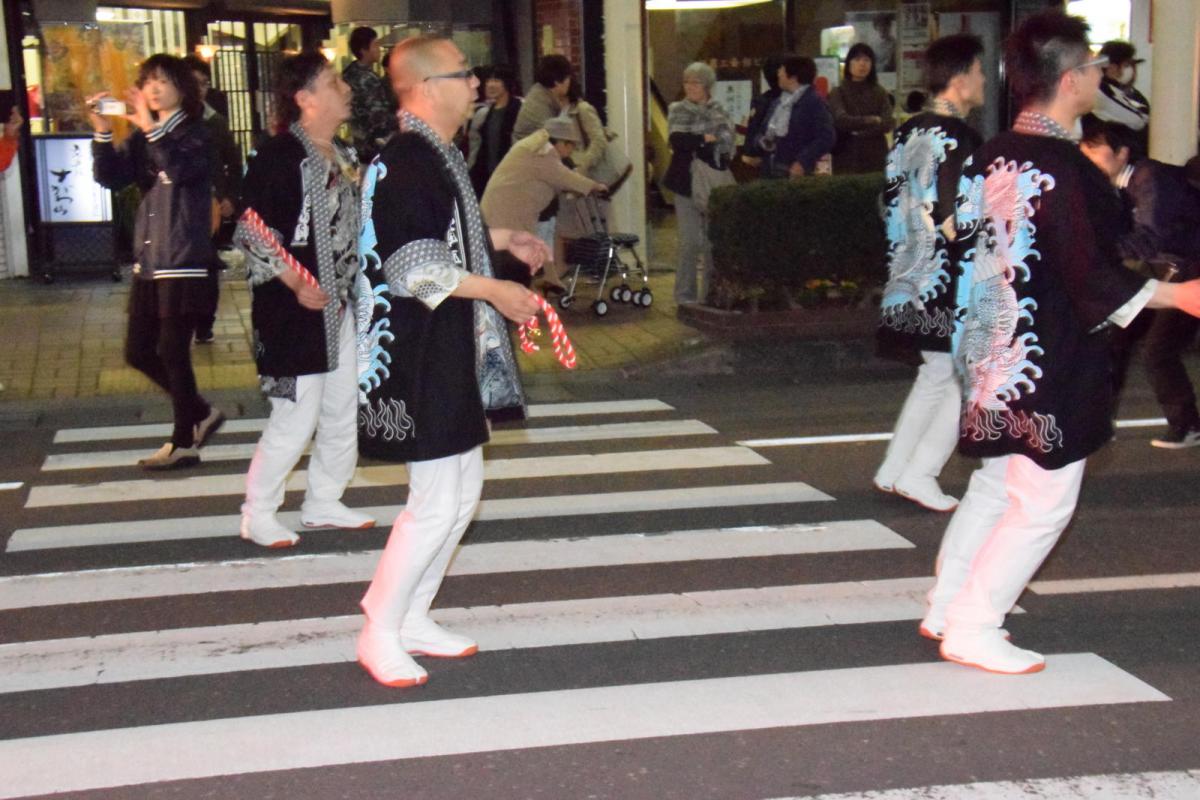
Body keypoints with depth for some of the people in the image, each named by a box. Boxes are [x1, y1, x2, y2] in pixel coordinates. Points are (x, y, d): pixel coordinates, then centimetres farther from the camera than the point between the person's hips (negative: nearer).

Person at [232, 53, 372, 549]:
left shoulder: (344, 155, 11)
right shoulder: (279, 155, -14)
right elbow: (253, 234, -17)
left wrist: (364, 292, 15)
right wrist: (295, 283, -21)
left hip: (341, 307, 9)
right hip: (295, 309, -9)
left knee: (344, 412, 13)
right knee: (296, 418, -5)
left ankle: (323, 504, 28)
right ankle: (258, 514, 11)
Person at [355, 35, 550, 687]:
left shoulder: (437, 156, 12)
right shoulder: (404, 163, -19)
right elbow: (411, 264, -25)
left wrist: (502, 238, 16)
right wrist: (495, 290, -21)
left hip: (453, 352, 11)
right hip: (419, 357, -11)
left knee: (464, 487, 15)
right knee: (436, 501, -6)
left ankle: (412, 618, 26)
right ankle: (380, 634, 9)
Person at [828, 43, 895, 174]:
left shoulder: (880, 93, 10)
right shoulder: (838, 93, 4)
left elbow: (888, 124, -2)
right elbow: (841, 120, -12)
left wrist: (858, 131, -12)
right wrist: (871, 121, -9)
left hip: (875, 158, 2)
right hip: (846, 159, -2)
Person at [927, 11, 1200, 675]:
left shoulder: (992, 157, 6)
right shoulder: (1065, 169, -20)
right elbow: (1092, 279, -21)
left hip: (993, 354, 9)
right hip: (1051, 366, -9)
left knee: (995, 484, 21)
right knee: (1043, 501, 3)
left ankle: (947, 606, 28)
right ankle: (972, 629, 8)